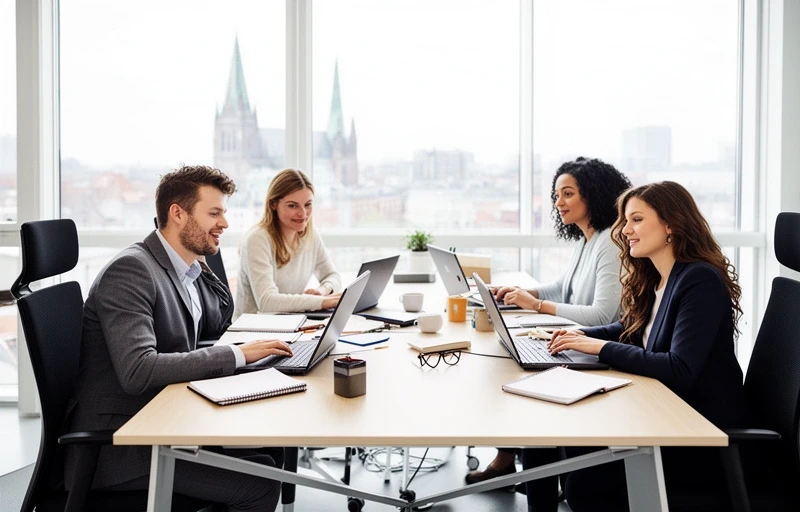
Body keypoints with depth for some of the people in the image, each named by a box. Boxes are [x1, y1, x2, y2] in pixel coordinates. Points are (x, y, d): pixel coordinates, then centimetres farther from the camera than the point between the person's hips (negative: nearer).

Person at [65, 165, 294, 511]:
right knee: (258, 483, -20)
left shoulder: (189, 268, 7)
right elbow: (137, 371, -29)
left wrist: (204, 262, 6)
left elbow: (217, 324, 19)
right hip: (117, 441, -9)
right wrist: (237, 355, -26)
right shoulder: (131, 269, -19)